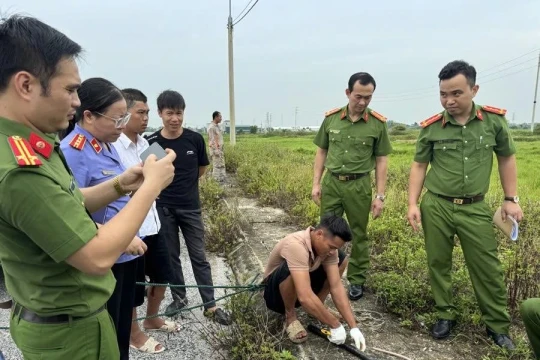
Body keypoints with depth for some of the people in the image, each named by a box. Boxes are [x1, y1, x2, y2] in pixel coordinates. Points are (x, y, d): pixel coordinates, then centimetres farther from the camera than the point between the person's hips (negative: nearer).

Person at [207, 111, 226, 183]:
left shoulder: (217, 126, 14)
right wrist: (216, 150, -22)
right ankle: (216, 181, 1)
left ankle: (221, 179, 18)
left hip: (220, 148, 9)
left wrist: (221, 148, 16)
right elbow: (212, 139, -18)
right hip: (215, 148, -9)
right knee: (217, 165, -5)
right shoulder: (211, 127, -14)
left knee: (221, 164, 11)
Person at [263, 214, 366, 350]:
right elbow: (305, 297, -43)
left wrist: (354, 327, -22)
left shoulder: (327, 244, -16)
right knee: (290, 270, -40)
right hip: (276, 292, -6)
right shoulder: (296, 245, -39)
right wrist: (336, 325, -33)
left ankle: (317, 308, 5)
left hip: (303, 287, 6)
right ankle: (290, 316, -11)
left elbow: (336, 287, -17)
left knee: (341, 259, -8)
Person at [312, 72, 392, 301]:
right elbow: (321, 153, 8)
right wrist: (316, 183, 2)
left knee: (359, 235, 10)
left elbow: (381, 161, -1)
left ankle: (357, 281, 26)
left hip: (359, 185, -1)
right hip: (331, 183, 2)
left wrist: (380, 196, -5)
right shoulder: (331, 118, 1)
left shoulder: (378, 124, -4)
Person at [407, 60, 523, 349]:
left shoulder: (494, 120, -4)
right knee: (438, 263, 10)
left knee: (487, 268, 7)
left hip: (475, 208, 0)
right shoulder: (430, 127, -5)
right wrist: (412, 204, -6)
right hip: (436, 206, 0)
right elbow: (419, 166, 2)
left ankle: (498, 325, 26)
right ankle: (445, 315, 29)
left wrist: (511, 199, 4)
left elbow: (507, 158, 8)